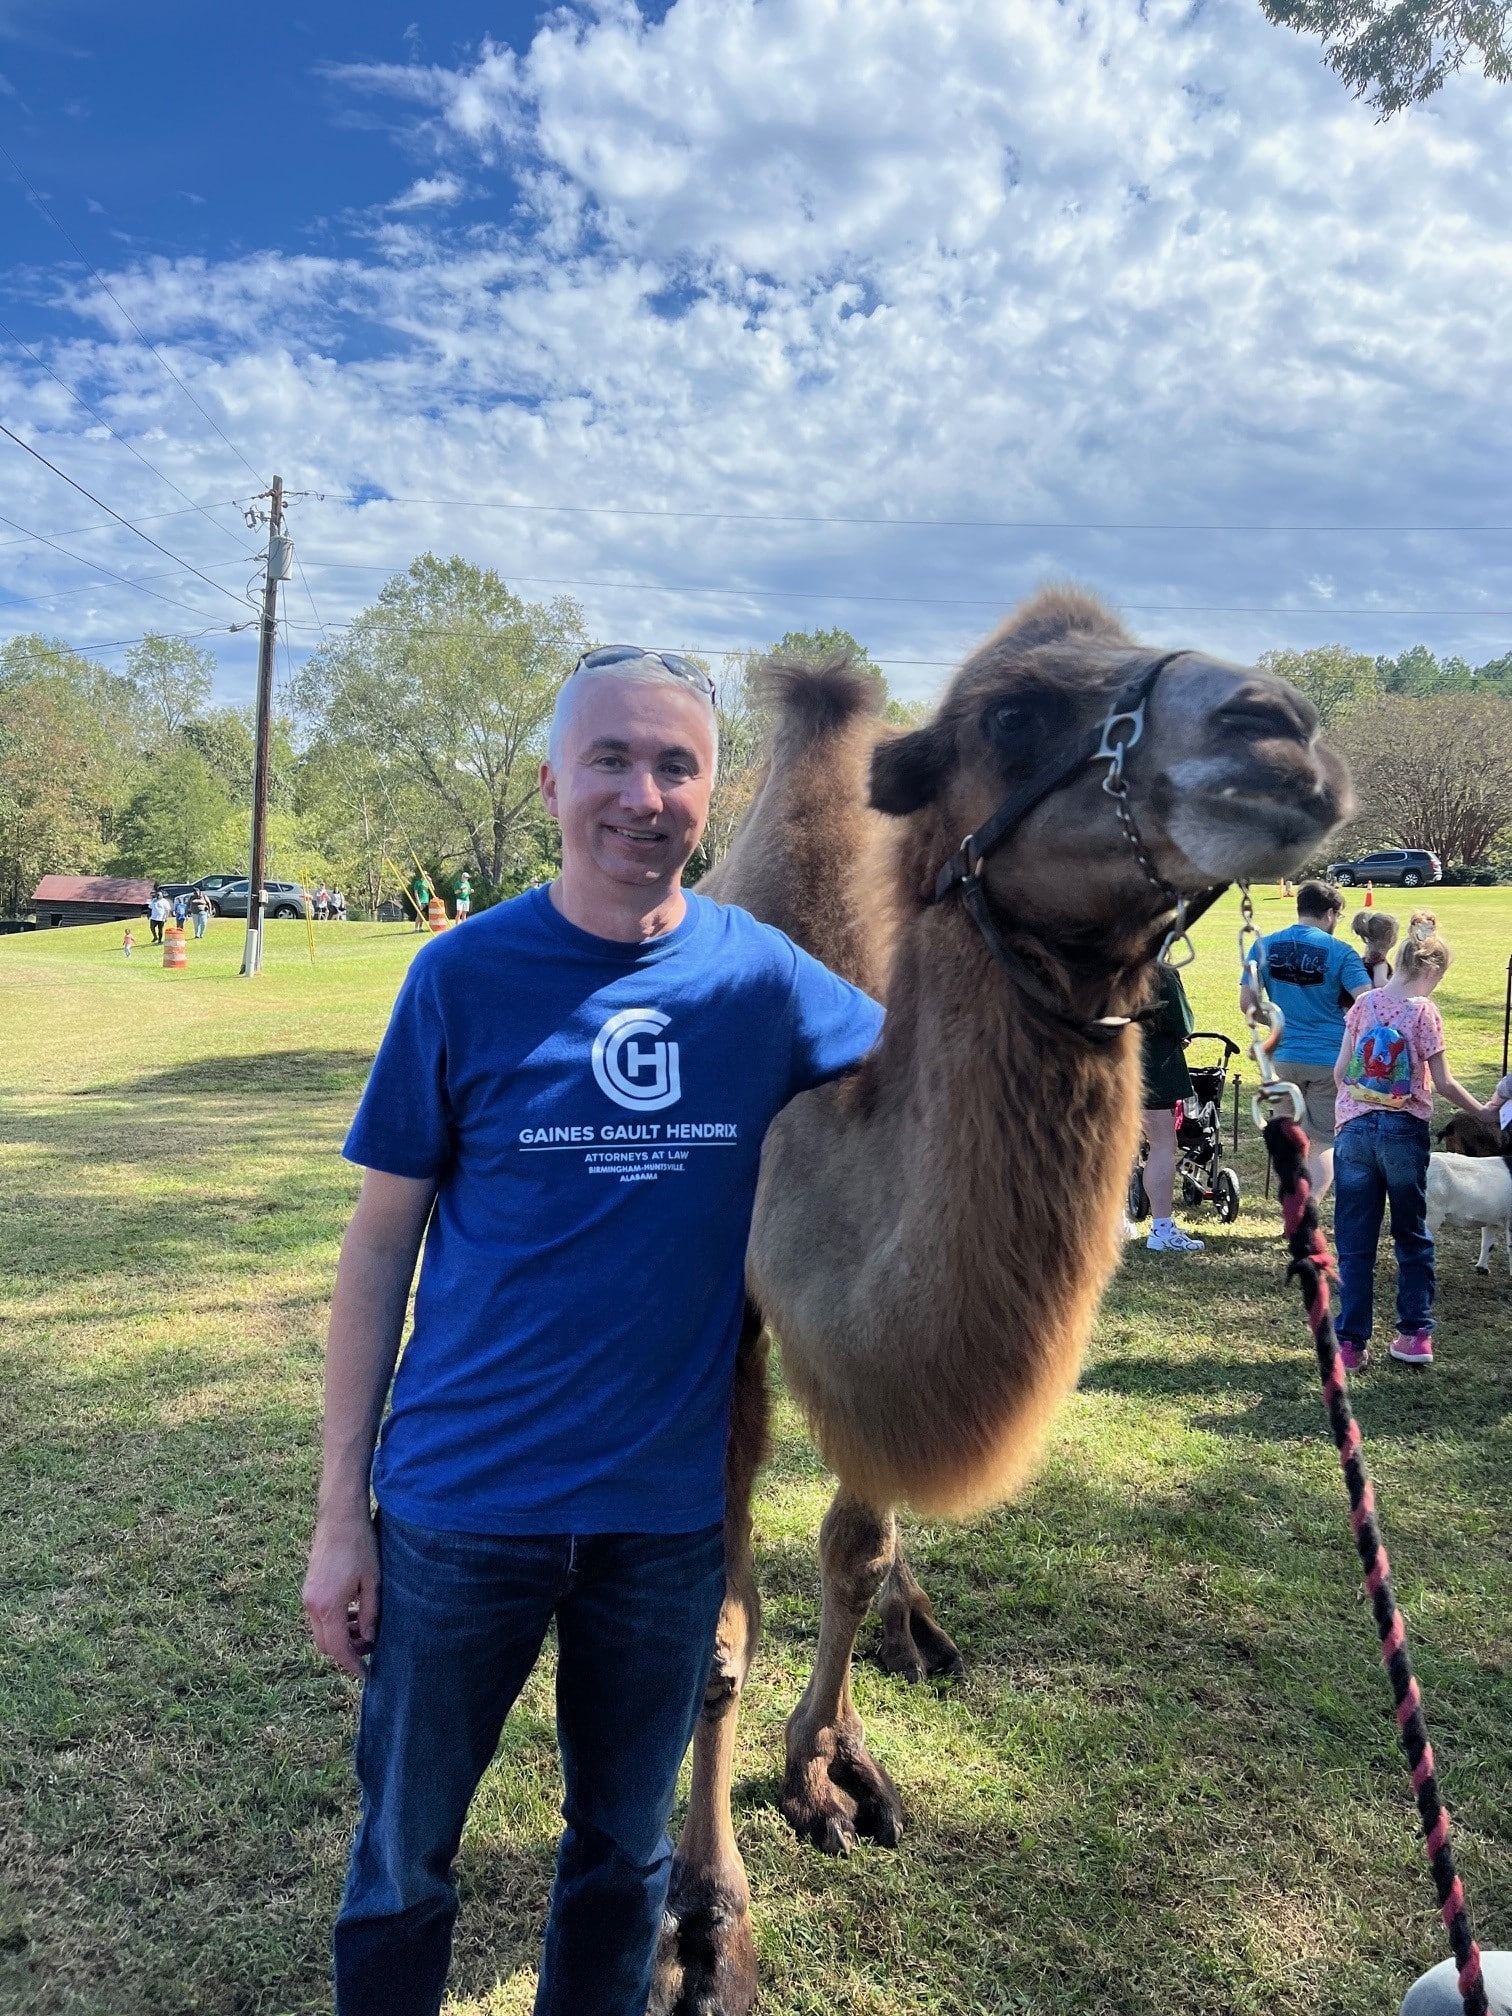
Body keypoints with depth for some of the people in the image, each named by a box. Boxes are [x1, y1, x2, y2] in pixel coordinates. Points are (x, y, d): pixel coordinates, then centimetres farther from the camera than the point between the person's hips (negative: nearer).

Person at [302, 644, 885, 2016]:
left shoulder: (762, 975, -4)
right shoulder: (464, 975, -9)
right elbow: (380, 1246, -4)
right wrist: (341, 1509, -3)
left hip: (671, 1505, 2)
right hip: (462, 1502, -1)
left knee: (626, 1854, 21)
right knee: (403, 1859, 17)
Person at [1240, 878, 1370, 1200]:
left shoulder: (1265, 946, 1)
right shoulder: (1340, 953, -9)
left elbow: (1246, 1002, 2)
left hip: (1284, 1057, 3)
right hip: (1330, 1059, -3)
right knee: (1325, 1141, 4)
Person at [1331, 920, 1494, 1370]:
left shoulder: (1364, 1004, 2)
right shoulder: (1424, 1012, -6)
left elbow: (1339, 1071, 3)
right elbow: (1443, 1083, -5)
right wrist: (1483, 1112, 9)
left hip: (1354, 1130, 2)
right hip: (1404, 1132, -2)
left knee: (1355, 1243, 5)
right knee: (1411, 1236, 15)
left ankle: (1352, 1342, 6)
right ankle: (1416, 1333, 18)